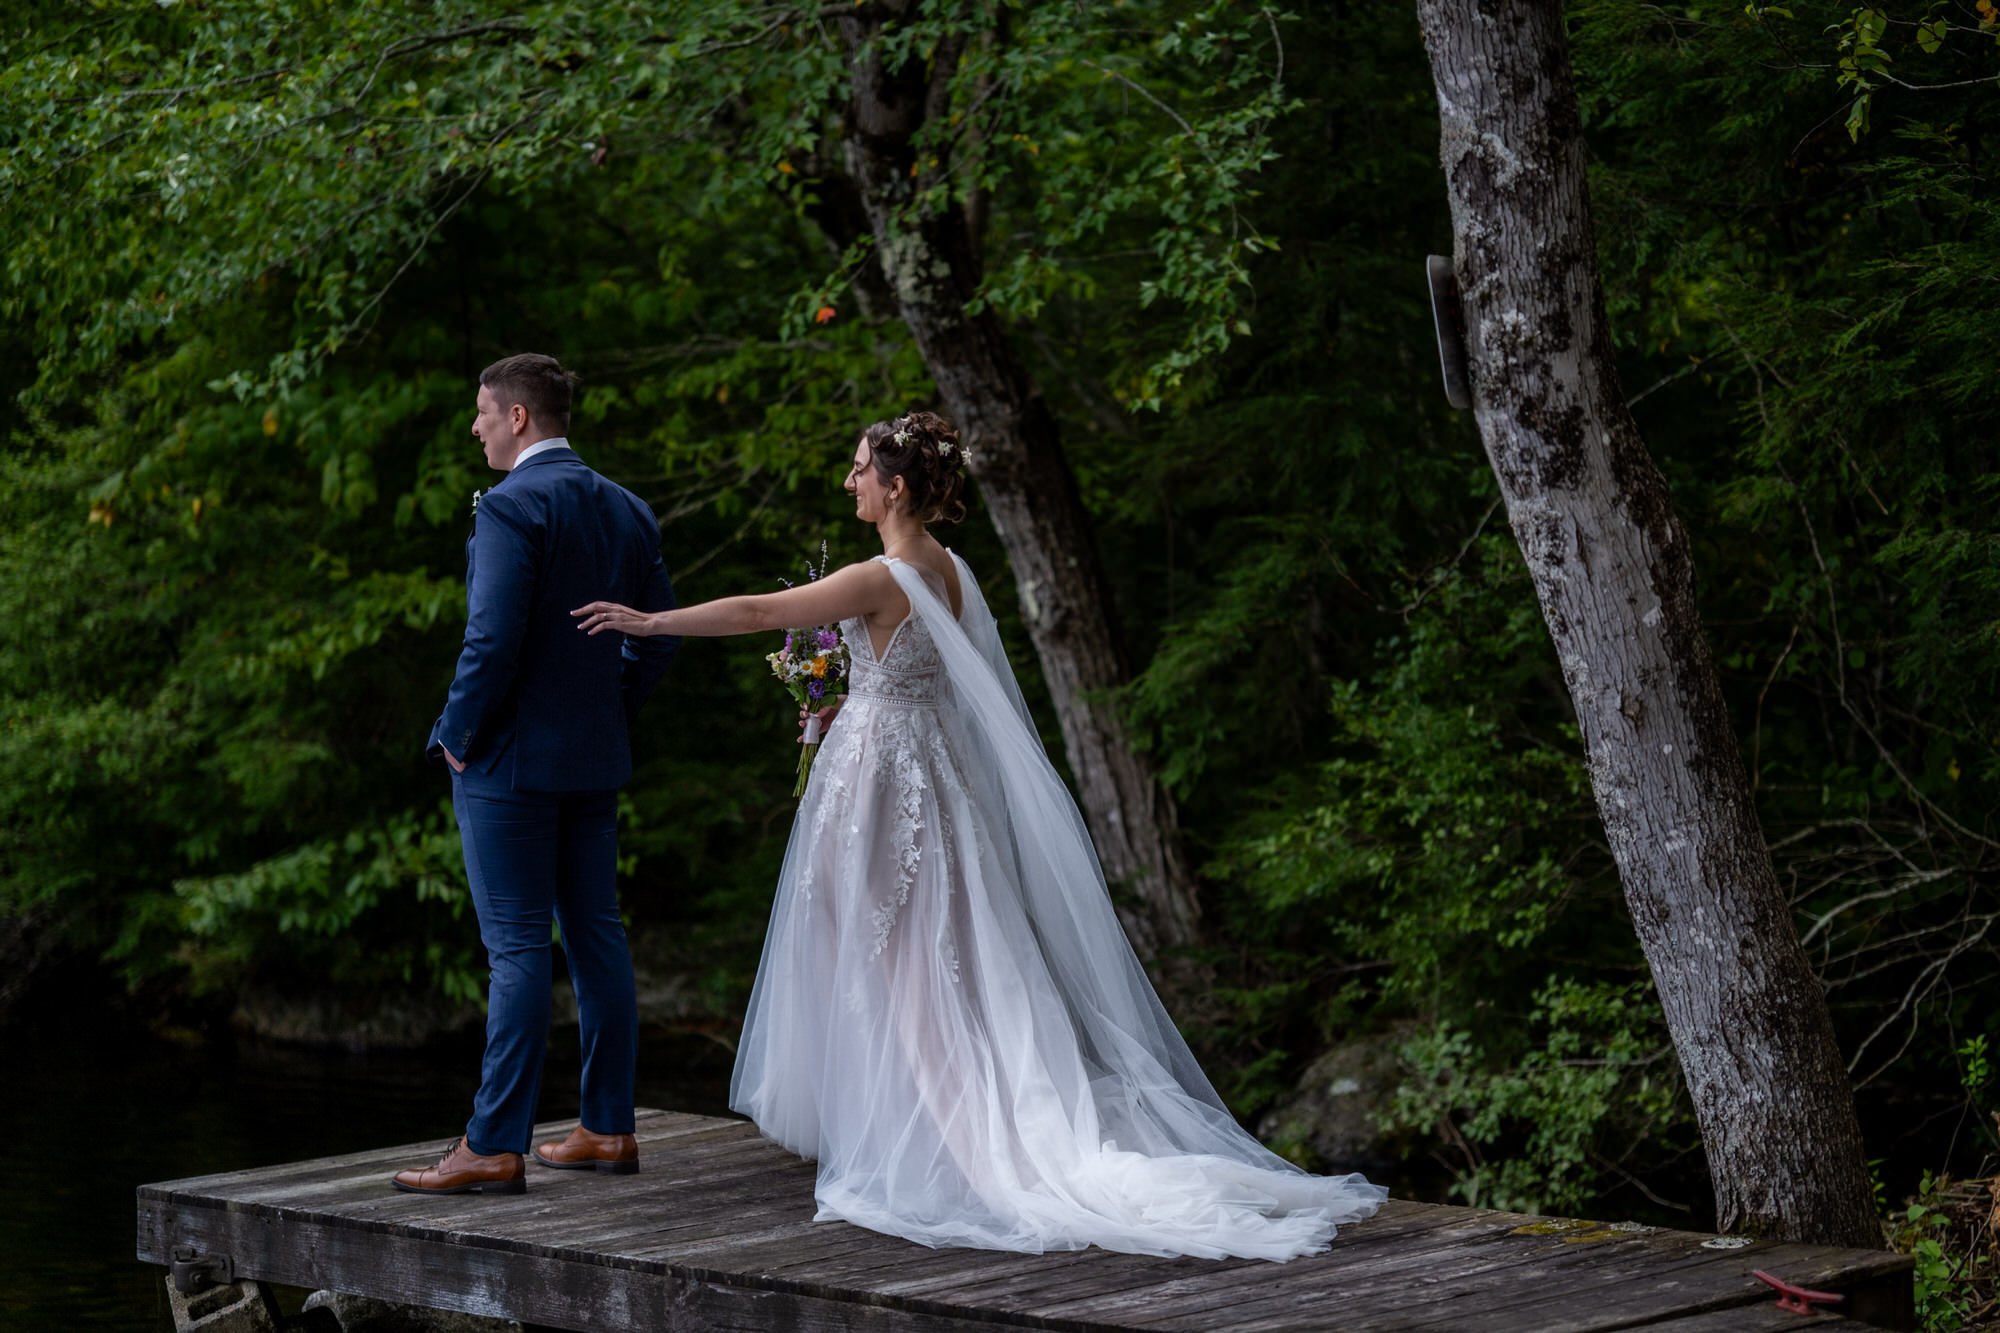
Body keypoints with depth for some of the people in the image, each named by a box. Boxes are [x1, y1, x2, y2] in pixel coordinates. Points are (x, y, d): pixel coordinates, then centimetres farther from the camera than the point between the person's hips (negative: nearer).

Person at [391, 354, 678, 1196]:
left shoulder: (512, 507, -15)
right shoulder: (625, 510, 10)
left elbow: (493, 640, -21)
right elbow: (657, 636, 13)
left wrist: (458, 734, -9)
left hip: (509, 757, -8)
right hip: (595, 761, 8)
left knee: (517, 950, -7)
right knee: (596, 937, 11)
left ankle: (495, 1147, -5)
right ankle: (609, 1129, 17)